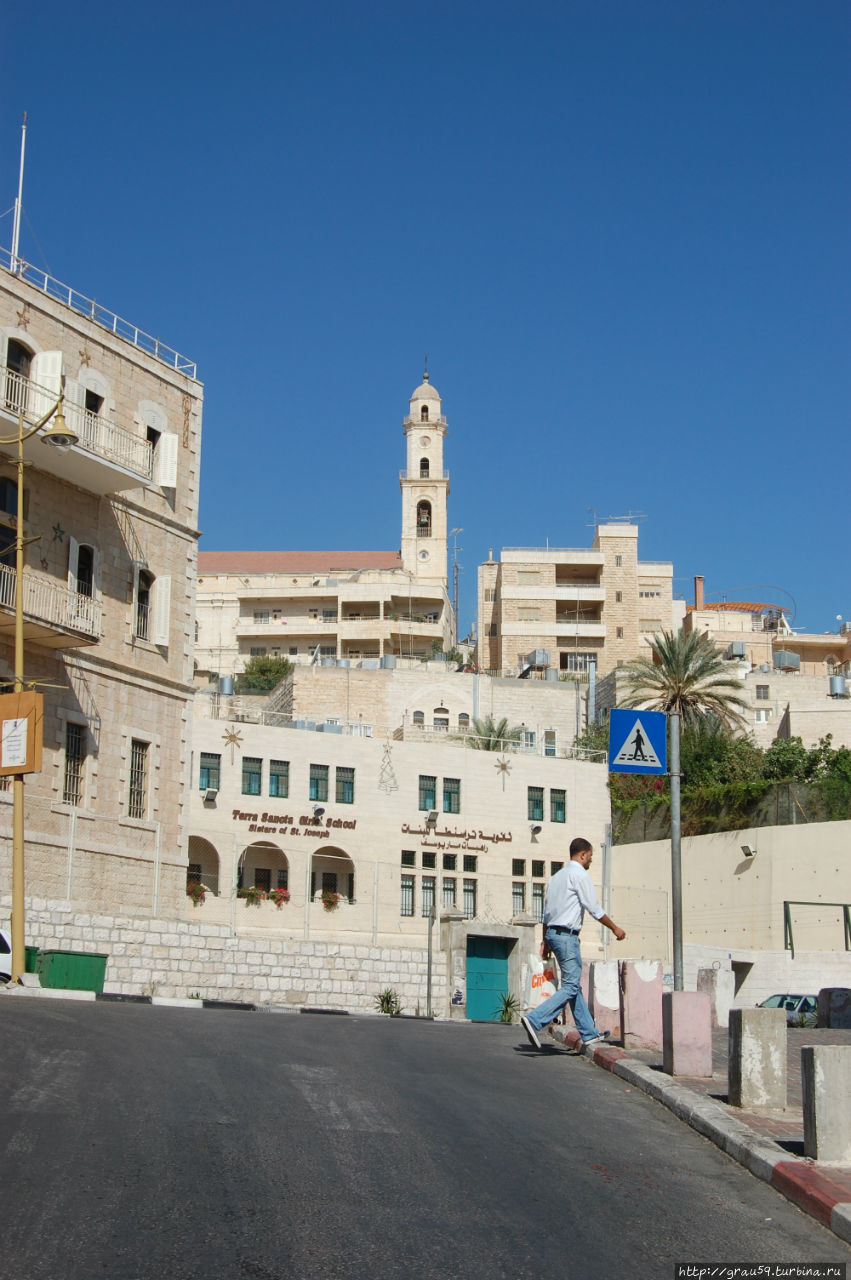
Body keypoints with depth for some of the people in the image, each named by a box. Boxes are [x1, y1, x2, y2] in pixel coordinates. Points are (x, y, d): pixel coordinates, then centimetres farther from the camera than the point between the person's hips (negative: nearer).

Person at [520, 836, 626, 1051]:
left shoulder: (556, 877, 18)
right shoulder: (579, 874, -8)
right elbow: (594, 908, -9)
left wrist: (545, 941, 22)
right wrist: (614, 928, 3)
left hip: (552, 933, 10)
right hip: (567, 935, -10)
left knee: (573, 985, 12)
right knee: (570, 987, -10)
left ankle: (588, 1033, 15)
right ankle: (535, 1019, -21)